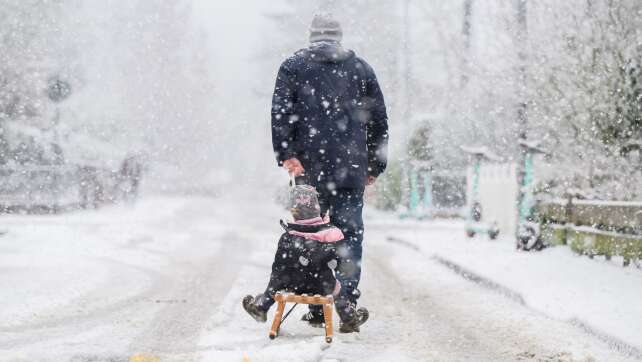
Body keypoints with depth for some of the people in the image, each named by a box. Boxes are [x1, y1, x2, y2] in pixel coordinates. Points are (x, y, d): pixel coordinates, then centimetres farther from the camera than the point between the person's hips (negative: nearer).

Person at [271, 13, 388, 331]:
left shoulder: (292, 66, 9)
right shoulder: (360, 68, 14)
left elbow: (281, 112, -4)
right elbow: (379, 118, 13)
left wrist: (286, 155, -8)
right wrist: (375, 165, 17)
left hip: (308, 167, 0)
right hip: (351, 167, 0)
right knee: (349, 231, 1)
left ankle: (315, 307, 5)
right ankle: (347, 299, -12)